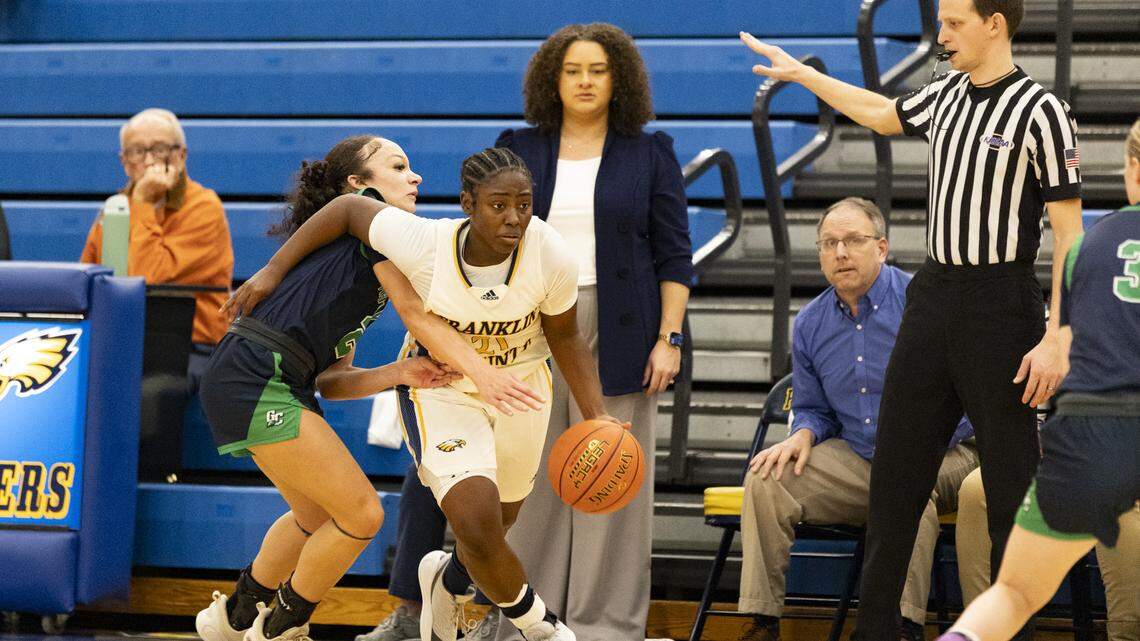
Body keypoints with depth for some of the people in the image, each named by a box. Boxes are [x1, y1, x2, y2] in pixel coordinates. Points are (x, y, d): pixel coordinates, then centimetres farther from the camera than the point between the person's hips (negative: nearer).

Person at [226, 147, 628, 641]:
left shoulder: (550, 256, -26)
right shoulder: (425, 246, -32)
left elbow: (564, 337, -8)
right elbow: (347, 209, -15)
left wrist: (596, 416, -16)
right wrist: (273, 272, -13)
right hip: (442, 390, -3)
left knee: (497, 524, 21)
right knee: (478, 528, -20)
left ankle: (450, 581, 58)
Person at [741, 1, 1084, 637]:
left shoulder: (1040, 111, -12)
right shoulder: (947, 94, 10)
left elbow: (1070, 233, -13)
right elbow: (884, 114, 33)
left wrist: (1056, 340, -19)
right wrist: (801, 73, 36)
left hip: (1000, 304, -8)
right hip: (933, 294, 8)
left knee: (1011, 477, -4)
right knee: (896, 463, 10)